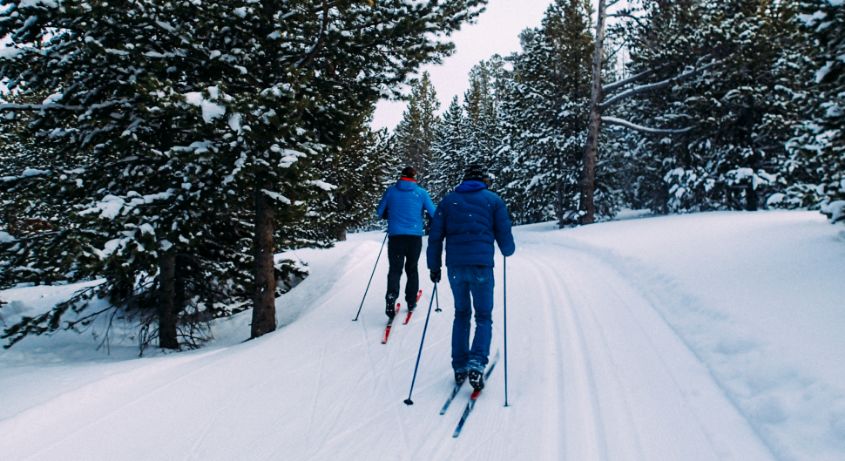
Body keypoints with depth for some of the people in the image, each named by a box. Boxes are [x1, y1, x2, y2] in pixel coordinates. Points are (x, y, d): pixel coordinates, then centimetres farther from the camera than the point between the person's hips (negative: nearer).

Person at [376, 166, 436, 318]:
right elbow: (433, 214, 0)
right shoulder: (421, 192, 0)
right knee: (412, 269, 16)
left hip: (395, 236, 0)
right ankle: (411, 302, 20)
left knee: (395, 269, 1)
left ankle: (391, 297, -23)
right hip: (415, 236, 0)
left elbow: (380, 212, 8)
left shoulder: (391, 191, 3)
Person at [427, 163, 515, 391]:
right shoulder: (493, 200, 7)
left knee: (461, 314, 18)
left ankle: (460, 366, 16)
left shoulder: (448, 200, 12)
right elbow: (504, 236, 4)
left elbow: (435, 236, 9)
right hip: (481, 265, -2)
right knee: (483, 317, 7)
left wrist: (434, 266, 16)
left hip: (455, 266, 3)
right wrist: (508, 250, 26)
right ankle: (476, 363, -12)